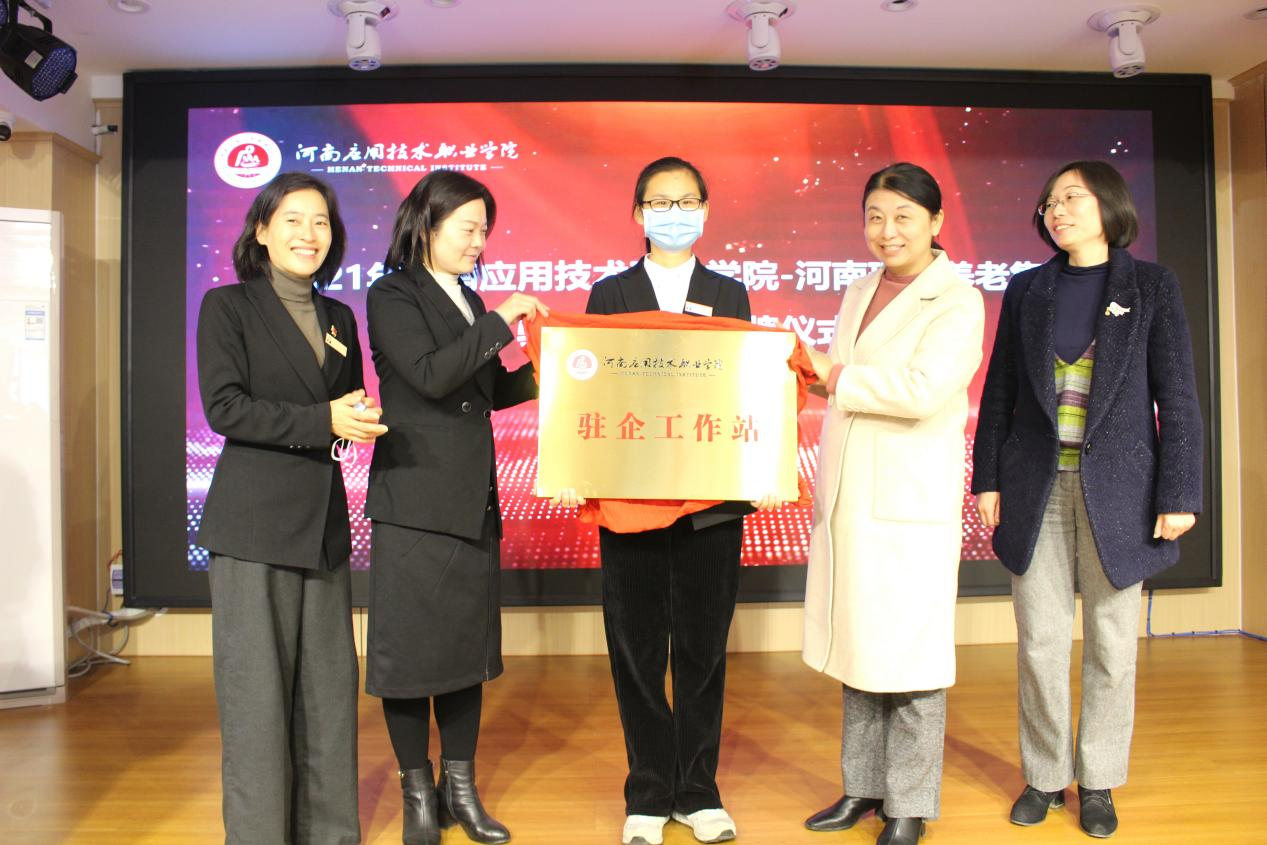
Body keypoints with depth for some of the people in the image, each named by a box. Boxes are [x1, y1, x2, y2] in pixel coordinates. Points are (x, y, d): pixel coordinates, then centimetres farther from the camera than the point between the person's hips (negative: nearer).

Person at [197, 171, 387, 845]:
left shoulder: (338, 317, 16)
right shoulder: (227, 306, 1)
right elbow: (224, 408, -10)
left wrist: (360, 416, -4)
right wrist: (323, 421, -18)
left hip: (324, 519, 5)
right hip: (253, 522, -5)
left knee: (329, 682, 9)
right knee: (257, 687, 0)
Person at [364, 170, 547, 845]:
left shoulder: (469, 301, 17)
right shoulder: (392, 296, -4)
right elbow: (431, 376, -18)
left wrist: (538, 373, 2)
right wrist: (501, 321, -16)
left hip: (473, 500, 7)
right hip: (415, 499, -7)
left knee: (469, 642, 11)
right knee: (411, 645, 2)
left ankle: (460, 789, 24)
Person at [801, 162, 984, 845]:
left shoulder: (958, 301, -8)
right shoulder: (859, 294, 15)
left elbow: (923, 389, -23)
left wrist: (835, 376, -14)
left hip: (912, 504, -7)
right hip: (848, 499, 7)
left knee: (909, 655, 1)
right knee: (858, 647, 14)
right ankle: (864, 788, 29)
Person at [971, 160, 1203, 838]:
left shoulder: (1152, 287, 2)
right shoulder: (1026, 290, 8)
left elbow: (1176, 396, -1)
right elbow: (1000, 390, 8)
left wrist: (1179, 495, -6)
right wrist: (988, 478, 3)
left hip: (1118, 489, -1)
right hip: (1037, 485, 2)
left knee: (1112, 643, 8)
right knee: (1040, 641, 5)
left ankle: (1097, 781, 24)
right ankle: (1045, 775, 22)